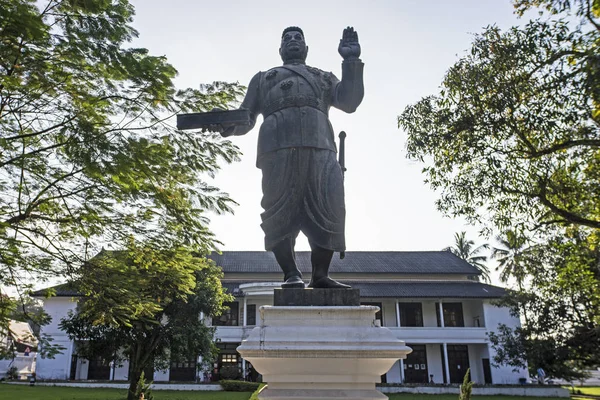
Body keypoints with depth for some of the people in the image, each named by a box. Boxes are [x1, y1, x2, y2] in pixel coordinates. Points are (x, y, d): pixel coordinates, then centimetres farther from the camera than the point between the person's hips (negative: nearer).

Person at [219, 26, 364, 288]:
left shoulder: (324, 77, 35)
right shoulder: (264, 78, 33)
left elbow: (349, 102, 17)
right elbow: (246, 118, 22)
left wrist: (351, 61, 10)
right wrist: (227, 125, -1)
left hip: (321, 149, 1)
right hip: (278, 148, -1)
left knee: (327, 212, -10)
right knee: (280, 213, -11)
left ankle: (320, 275, -5)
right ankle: (291, 274, -7)